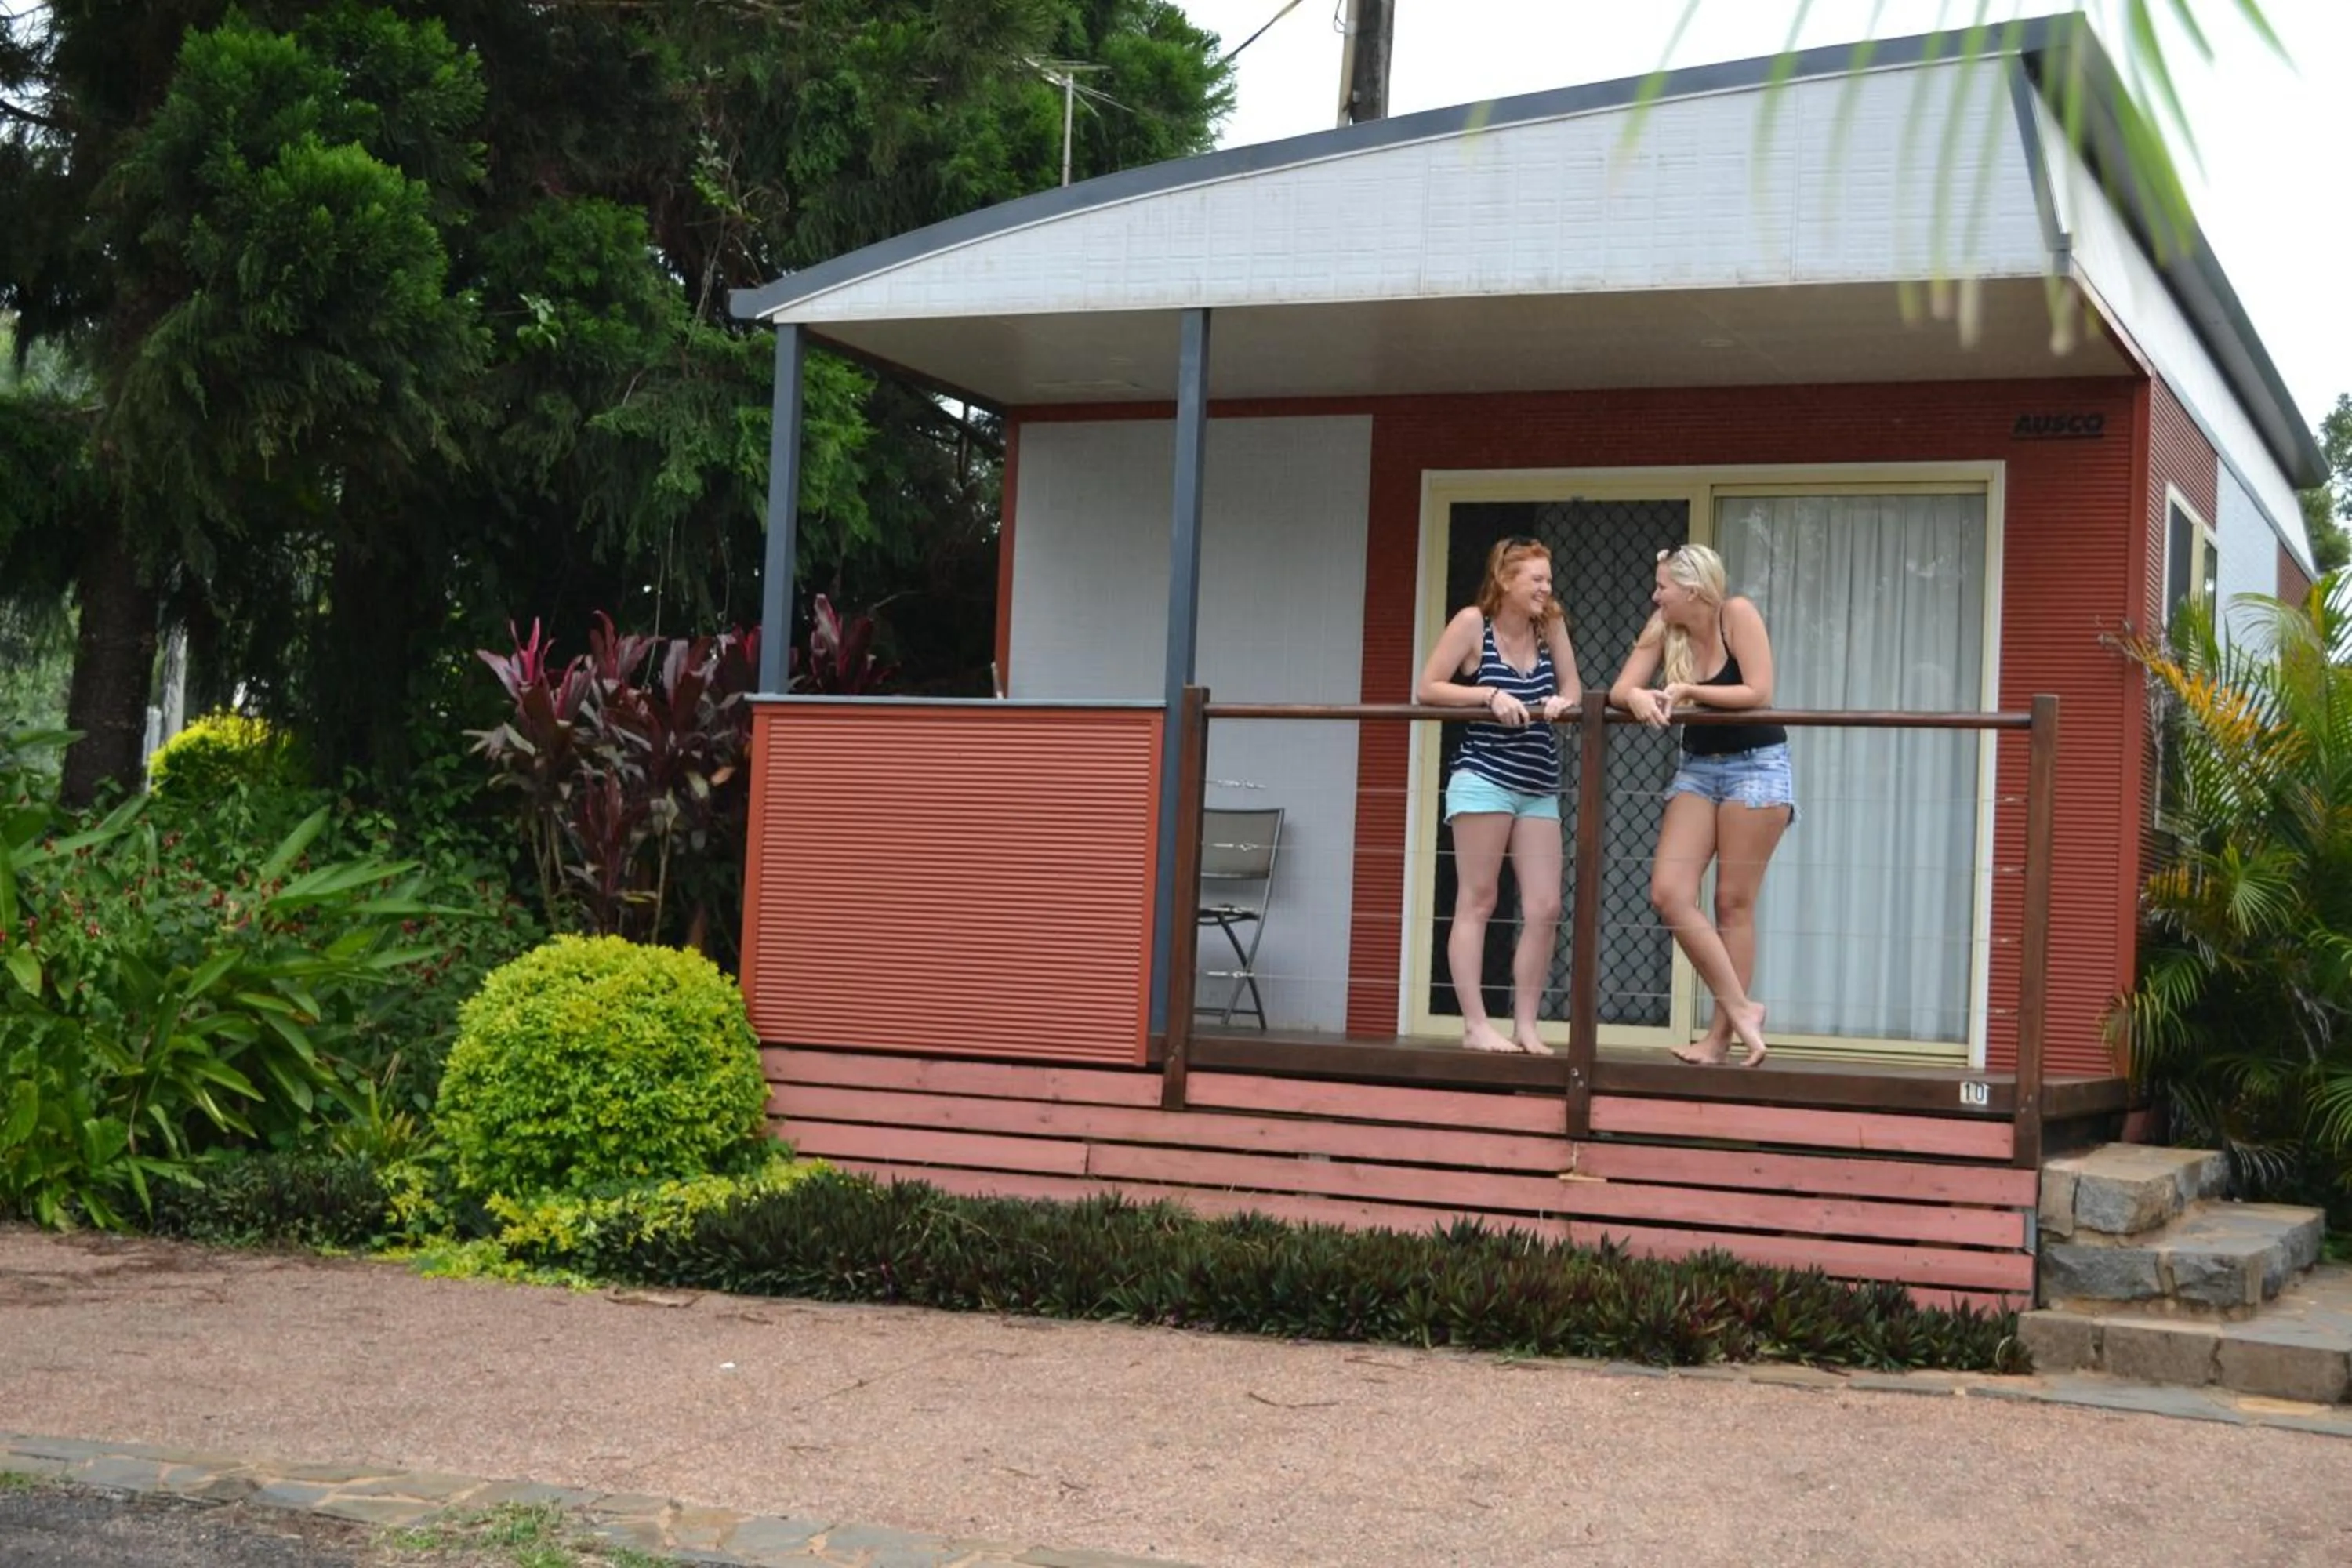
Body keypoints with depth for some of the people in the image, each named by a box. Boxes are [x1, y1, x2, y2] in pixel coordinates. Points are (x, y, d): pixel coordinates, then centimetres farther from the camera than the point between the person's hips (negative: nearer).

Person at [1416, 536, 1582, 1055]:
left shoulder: (1550, 624, 6)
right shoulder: (1472, 623, -6)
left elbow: (1573, 689, 14)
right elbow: (1426, 688, -7)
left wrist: (1562, 701, -9)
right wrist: (1490, 694, -17)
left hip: (1538, 787, 5)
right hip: (1483, 778, -5)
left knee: (1544, 909, 0)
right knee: (1476, 903, -2)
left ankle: (1525, 1024, 8)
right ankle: (1476, 1025, 0)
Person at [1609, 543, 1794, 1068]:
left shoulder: (1738, 615, -14)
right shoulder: (1662, 630, 0)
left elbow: (1759, 694, -20)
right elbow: (1620, 691, -3)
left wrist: (1686, 691, -18)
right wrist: (1637, 697, -26)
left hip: (1756, 765, -5)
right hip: (1698, 767, 6)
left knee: (1733, 902, -3)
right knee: (1669, 893, -8)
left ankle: (1722, 1034, 4)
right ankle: (1740, 1007, -3)